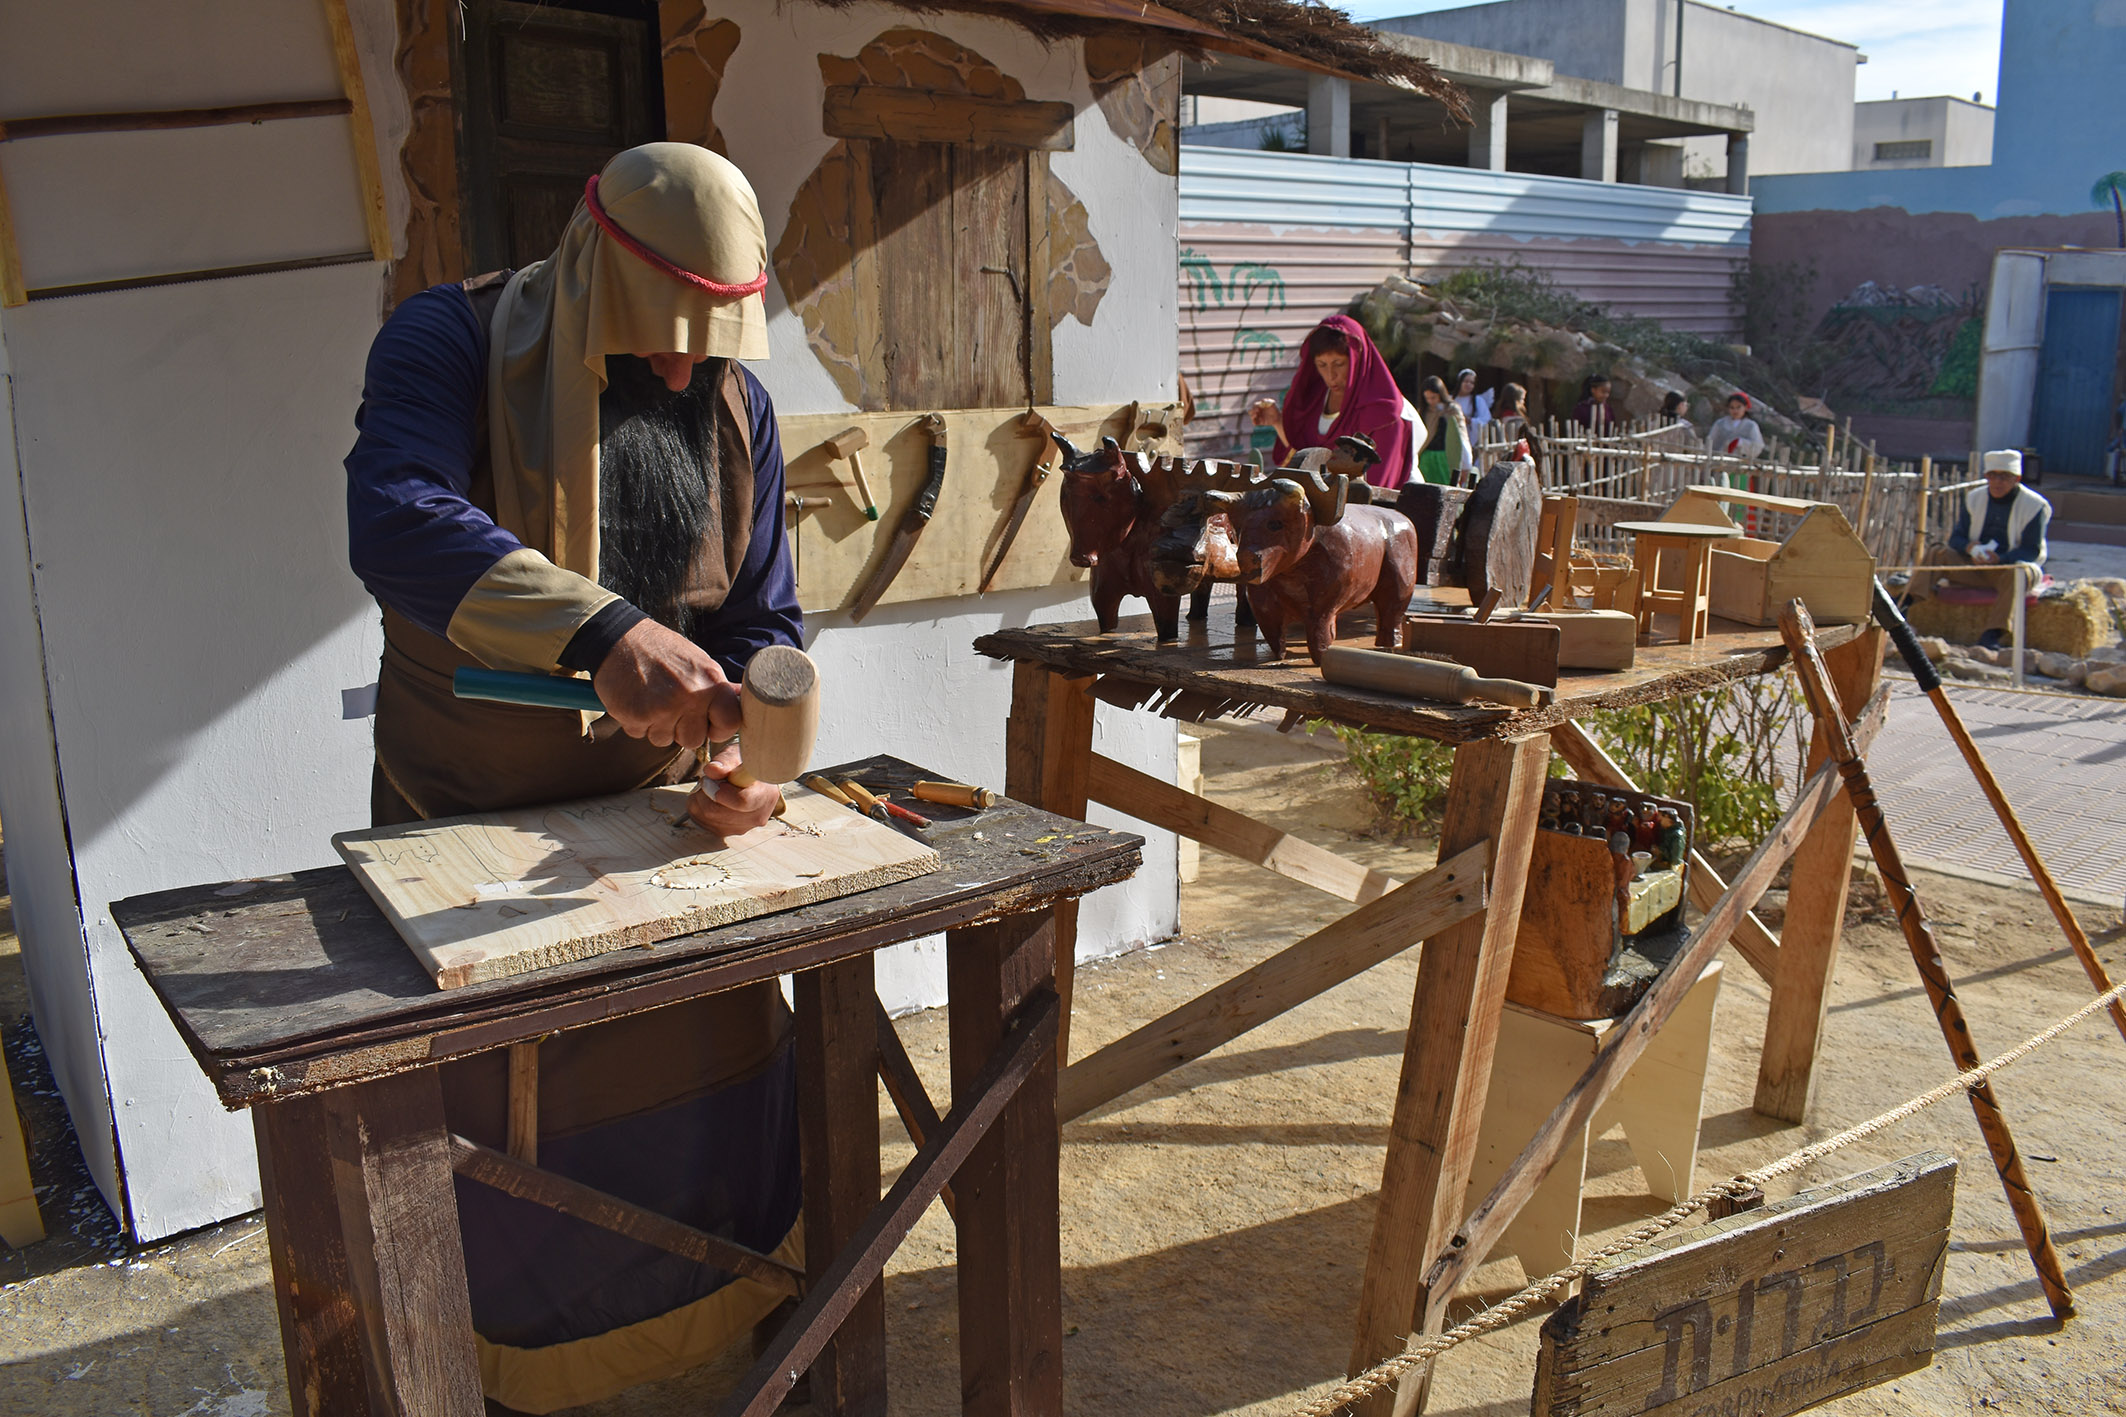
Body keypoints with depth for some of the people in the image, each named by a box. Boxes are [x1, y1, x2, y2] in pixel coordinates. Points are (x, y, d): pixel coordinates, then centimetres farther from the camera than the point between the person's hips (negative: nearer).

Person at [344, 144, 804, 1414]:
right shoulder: (451, 344, -14)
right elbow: (395, 521, -33)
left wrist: (756, 749, -20)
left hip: (657, 794, 4)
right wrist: (602, 632, -46)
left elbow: (764, 617, 0)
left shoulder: (734, 402, 0)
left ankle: (758, 1291, 41)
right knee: (503, 1105, 10)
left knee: (729, 1049, 14)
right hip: (473, 808, -3)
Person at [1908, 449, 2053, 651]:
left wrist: (1999, 559, -31)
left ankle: (1992, 633, -46)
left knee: (2018, 572, -38)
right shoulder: (1973, 499, 6)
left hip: (2011, 563, -4)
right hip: (1974, 566, 4)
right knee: (1937, 554, -16)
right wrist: (1970, 548, -22)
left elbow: (2032, 550, -13)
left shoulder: (2035, 506, -7)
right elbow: (1956, 537, 3)